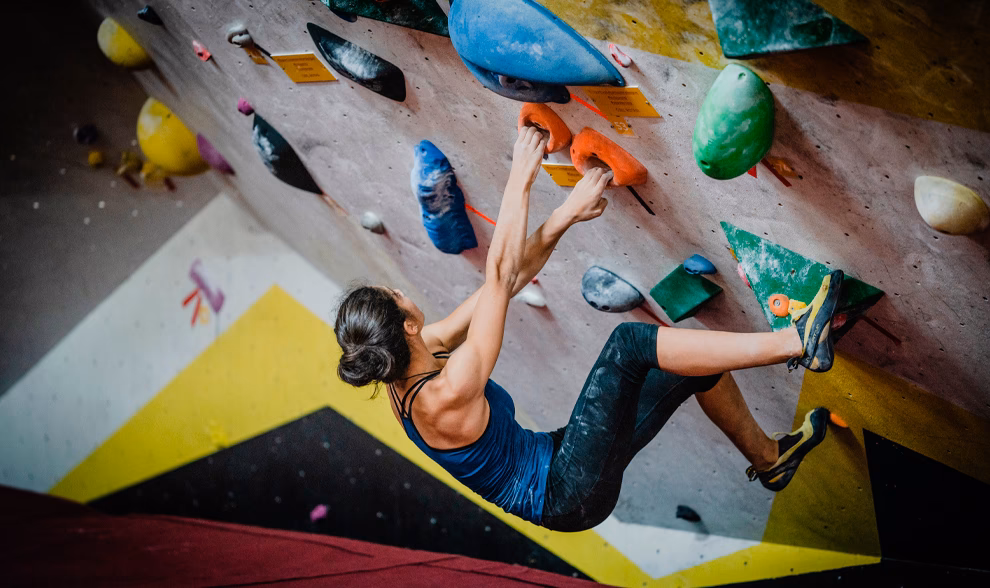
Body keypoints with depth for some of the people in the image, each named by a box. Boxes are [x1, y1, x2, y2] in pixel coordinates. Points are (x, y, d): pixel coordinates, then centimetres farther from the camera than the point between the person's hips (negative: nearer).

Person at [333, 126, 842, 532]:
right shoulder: (446, 394, -28)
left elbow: (508, 281, -2)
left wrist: (564, 218, -7)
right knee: (628, 342, -23)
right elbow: (499, 278, -29)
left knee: (696, 363, 8)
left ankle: (768, 458, 30)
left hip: (554, 463, 9)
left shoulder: (407, 366, -3)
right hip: (570, 495, -9)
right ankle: (795, 342, -15)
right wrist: (520, 181, -23)